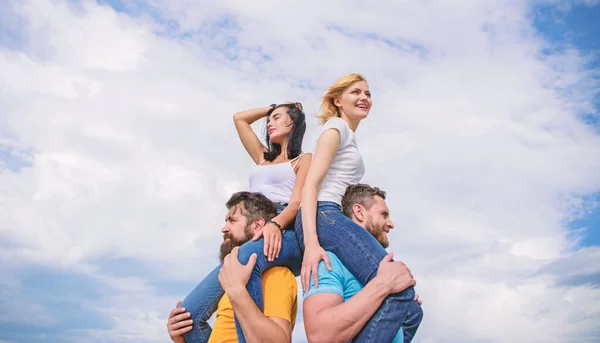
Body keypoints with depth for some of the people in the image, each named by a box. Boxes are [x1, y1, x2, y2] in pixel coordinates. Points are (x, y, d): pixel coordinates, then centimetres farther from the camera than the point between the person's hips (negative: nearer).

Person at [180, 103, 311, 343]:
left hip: (285, 235, -5)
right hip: (251, 238, 6)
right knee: (188, 315, -16)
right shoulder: (263, 158, 32)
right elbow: (239, 118, 41)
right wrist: (271, 107, 42)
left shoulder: (304, 159, 15)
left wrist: (275, 223, -23)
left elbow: (297, 203, -4)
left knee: (245, 258, -43)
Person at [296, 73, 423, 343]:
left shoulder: (348, 137, 32)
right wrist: (311, 242, -23)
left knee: (411, 310, 0)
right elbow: (310, 184, -9)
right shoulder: (336, 126, 4)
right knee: (398, 289, -29)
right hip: (323, 217, -9)